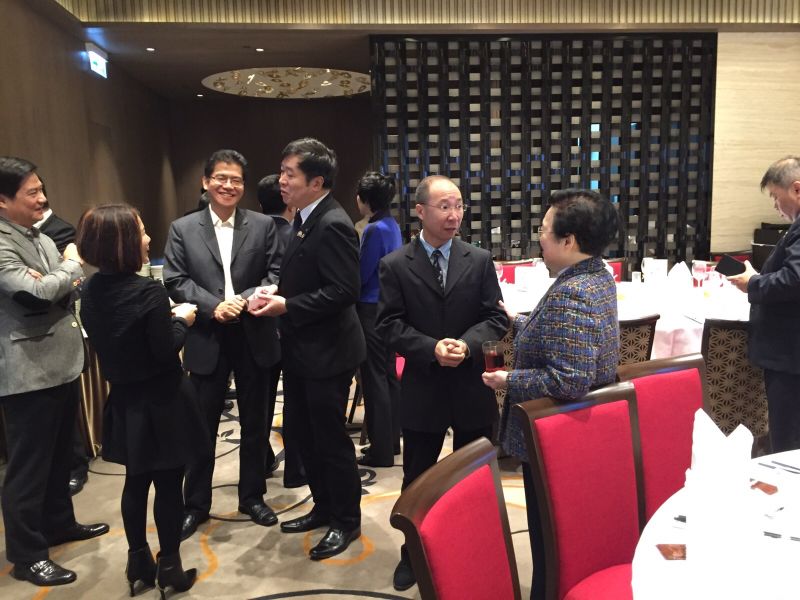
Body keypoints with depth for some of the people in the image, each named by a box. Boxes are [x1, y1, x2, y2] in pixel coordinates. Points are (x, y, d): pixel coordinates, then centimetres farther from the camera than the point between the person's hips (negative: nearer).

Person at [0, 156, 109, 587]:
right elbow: (36, 294, -27)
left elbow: (68, 288, 11)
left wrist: (63, 283, -13)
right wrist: (71, 266, -10)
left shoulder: (40, 238, 12)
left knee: (59, 455, 20)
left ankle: (59, 523, 37)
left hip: (63, 363, 8)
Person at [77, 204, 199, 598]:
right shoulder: (149, 292, -22)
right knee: (168, 484, 7)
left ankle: (138, 563, 30)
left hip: (124, 401, 7)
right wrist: (181, 320, -3)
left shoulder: (90, 291, 0)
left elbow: (105, 341, 10)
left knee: (136, 482, 18)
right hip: (160, 403, -7)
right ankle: (169, 567, 19)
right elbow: (166, 352, -20)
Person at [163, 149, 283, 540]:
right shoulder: (182, 229, 4)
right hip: (206, 341, 0)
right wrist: (213, 306, -16)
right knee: (202, 425, 10)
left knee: (254, 423, 13)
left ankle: (252, 496, 31)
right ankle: (196, 504, 27)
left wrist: (243, 300, -18)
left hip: (254, 338, 1)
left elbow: (275, 275, -3)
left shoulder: (263, 225, 3)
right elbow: (175, 281, -2)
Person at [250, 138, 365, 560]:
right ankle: (324, 507, 37)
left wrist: (287, 306, -22)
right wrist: (280, 290, 3)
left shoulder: (333, 225, -21)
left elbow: (344, 291, -26)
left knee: (330, 438, 4)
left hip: (326, 352, -10)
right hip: (302, 349, 10)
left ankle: (346, 520, 25)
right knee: (302, 431, 19)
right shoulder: (306, 219, 10)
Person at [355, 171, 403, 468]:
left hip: (372, 310, -10)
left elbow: (360, 275, -16)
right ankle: (391, 440, 27)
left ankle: (381, 450, 7)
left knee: (374, 379, -2)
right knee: (388, 375, 16)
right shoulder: (392, 225, 10)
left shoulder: (375, 229, -18)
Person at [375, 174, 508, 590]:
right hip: (423, 387, -1)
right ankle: (413, 554, 34)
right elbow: (389, 325, -7)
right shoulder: (395, 265, -3)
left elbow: (496, 318, 0)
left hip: (473, 385, 2)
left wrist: (467, 344, -19)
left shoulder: (480, 261, 1)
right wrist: (431, 349, -20)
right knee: (418, 477, 13)